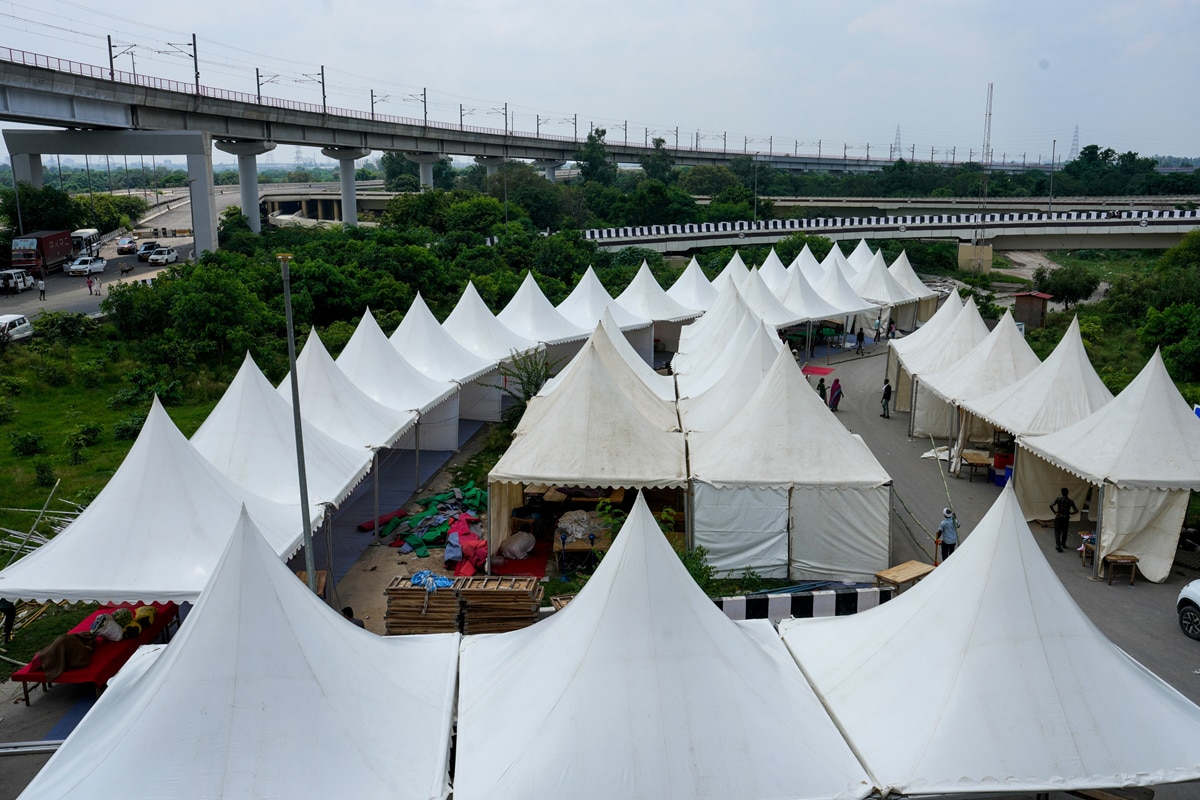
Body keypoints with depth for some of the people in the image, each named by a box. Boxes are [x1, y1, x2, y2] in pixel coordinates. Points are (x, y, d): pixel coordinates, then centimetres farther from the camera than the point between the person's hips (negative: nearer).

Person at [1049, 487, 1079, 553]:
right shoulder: (1070, 501, -2)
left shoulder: (1058, 499, -6)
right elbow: (1076, 510, -7)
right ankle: (1063, 544, 36)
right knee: (1064, 532, 21)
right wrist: (1070, 513, 10)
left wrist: (1055, 512, -4)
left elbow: (1051, 505, -16)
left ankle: (1057, 545, -21)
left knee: (1057, 532, -3)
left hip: (1058, 518, -2)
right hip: (1066, 519, 2)